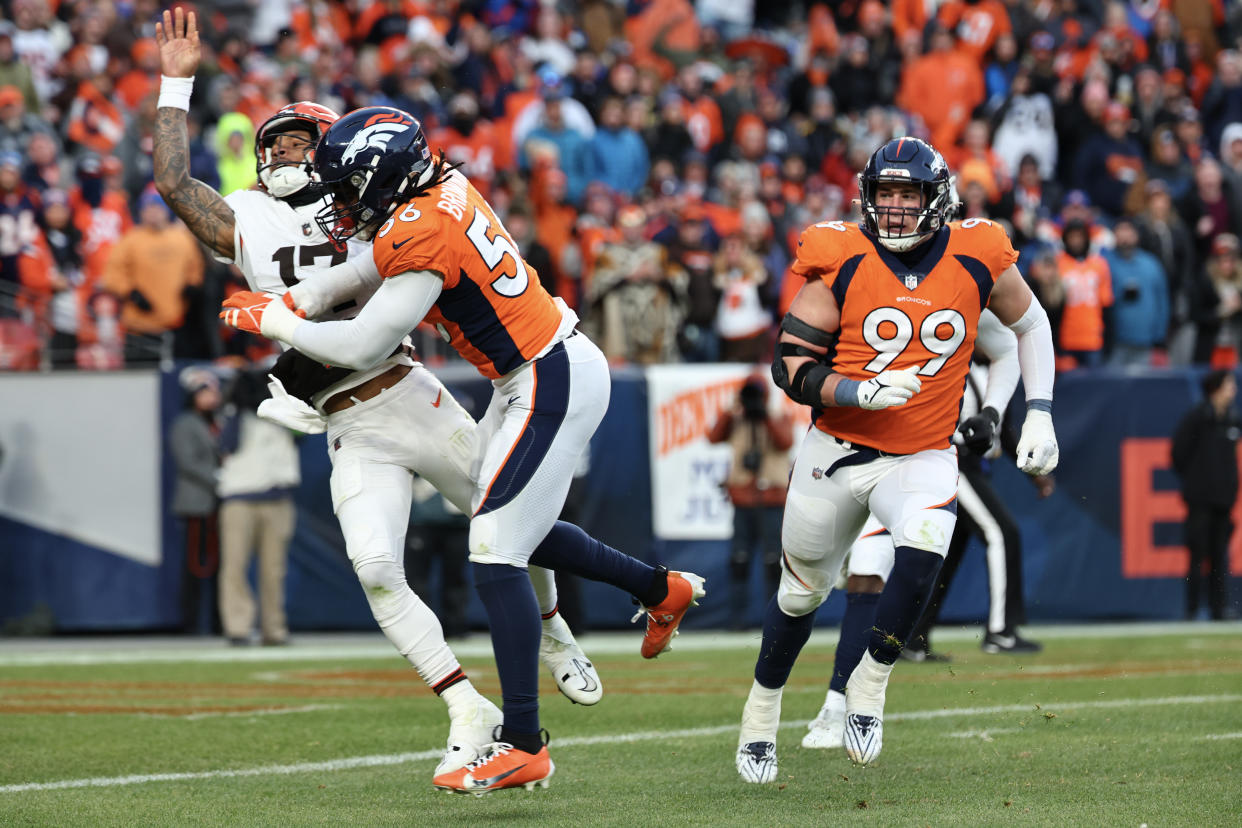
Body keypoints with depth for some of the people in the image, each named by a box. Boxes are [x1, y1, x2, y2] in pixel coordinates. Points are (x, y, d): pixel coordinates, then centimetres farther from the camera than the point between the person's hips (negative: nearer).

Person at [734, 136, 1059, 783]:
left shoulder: (976, 258, -7)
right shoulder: (841, 262, -11)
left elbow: (1030, 323, 12)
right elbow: (791, 366, -9)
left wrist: (1039, 414, 5)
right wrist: (863, 392, -25)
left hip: (921, 458, 0)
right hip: (835, 451, 0)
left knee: (922, 552, -31)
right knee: (803, 591, 14)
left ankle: (869, 684, -10)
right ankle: (762, 707, 40)